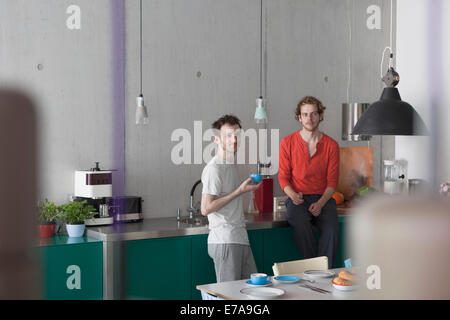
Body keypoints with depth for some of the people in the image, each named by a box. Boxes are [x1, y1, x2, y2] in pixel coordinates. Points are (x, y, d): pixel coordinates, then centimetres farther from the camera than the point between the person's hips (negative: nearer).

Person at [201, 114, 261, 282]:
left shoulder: (231, 164, 18)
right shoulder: (214, 168, -12)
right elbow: (206, 208, -20)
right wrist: (240, 191, -16)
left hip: (240, 239, 9)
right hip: (225, 241, -9)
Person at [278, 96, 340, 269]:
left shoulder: (331, 145, 6)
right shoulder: (287, 143, 4)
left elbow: (332, 181, 4)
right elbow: (283, 176, 5)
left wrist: (321, 203, -13)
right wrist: (292, 194, -16)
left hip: (323, 198, 1)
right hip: (298, 199, -1)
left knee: (331, 230, -28)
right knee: (301, 226, -33)